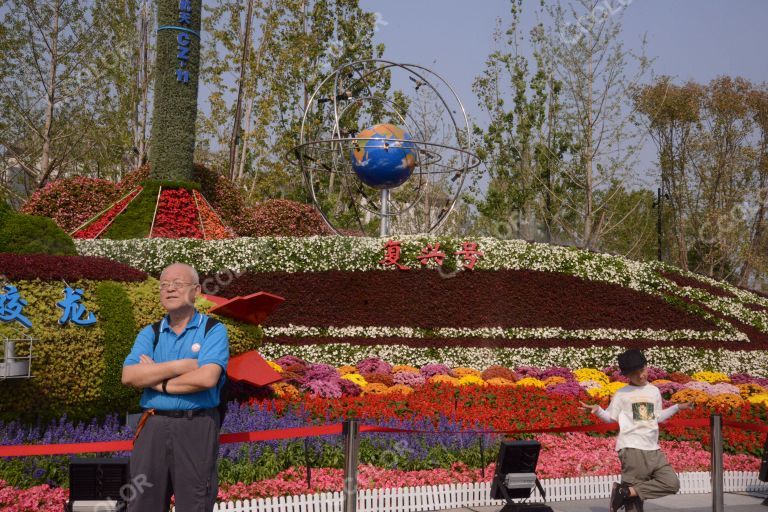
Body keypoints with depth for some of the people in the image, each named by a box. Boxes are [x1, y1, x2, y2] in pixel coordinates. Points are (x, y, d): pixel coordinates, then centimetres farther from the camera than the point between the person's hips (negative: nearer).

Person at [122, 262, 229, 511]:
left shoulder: (213, 331, 1)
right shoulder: (150, 333, 13)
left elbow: (207, 378, -16)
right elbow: (129, 376, -4)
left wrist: (157, 380, -6)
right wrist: (181, 366, -10)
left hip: (196, 428, -4)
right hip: (153, 426, 4)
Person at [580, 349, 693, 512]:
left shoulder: (654, 391, 14)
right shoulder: (622, 394, 0)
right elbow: (610, 417, 3)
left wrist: (677, 407, 24)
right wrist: (597, 410, -16)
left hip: (653, 450, 6)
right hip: (631, 449, -6)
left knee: (672, 483, -3)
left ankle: (625, 492, -7)